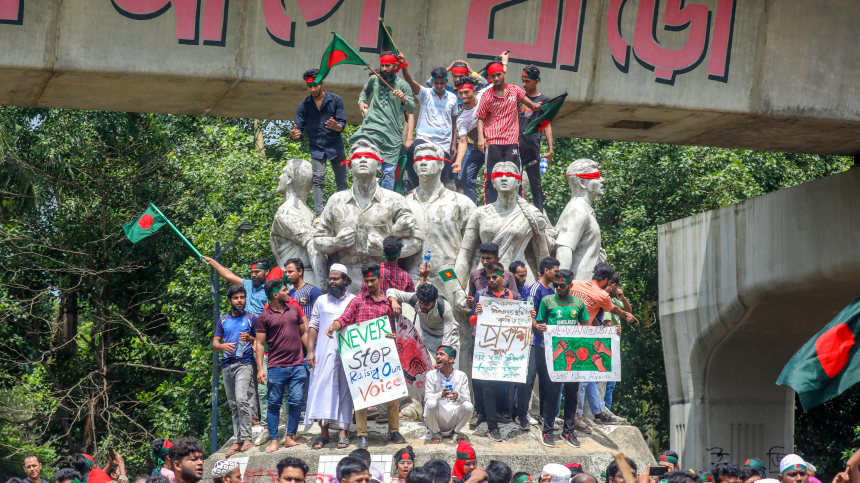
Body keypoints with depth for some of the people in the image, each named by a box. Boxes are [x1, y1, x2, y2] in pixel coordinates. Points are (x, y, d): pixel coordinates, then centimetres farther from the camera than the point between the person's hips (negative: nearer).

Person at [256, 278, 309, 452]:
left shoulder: (294, 309, 13)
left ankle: (290, 437, 8)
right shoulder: (264, 317, 0)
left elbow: (303, 333, 20)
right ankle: (273, 441, 3)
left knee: (296, 402, 0)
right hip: (276, 367, -3)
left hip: (297, 366, 3)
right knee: (274, 403, -1)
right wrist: (260, 369, -7)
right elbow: (259, 343, 0)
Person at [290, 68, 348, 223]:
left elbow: (342, 125, -8)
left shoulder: (335, 100, -4)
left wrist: (336, 126, -32)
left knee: (341, 180, 2)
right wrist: (295, 134, -27)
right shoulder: (304, 105, 0)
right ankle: (319, 214, -15)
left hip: (335, 146, 0)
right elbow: (299, 127, -2)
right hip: (316, 147, 0)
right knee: (318, 178, -13)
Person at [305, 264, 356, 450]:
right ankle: (324, 433, 0)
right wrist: (310, 350, 1)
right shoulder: (321, 301, 14)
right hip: (324, 353, 1)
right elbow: (313, 326, 10)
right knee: (322, 389, -4)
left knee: (345, 391, -2)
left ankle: (343, 432, 0)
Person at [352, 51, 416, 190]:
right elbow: (365, 91, 35)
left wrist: (403, 99, -23)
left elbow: (412, 109, -3)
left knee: (388, 172, 0)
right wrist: (361, 102, 16)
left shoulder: (402, 85, 4)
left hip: (392, 135, -2)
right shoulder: (374, 80, 13)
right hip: (370, 130, 2)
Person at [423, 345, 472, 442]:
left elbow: (467, 399, -3)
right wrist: (441, 395, -32)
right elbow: (427, 397, -10)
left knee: (468, 406, -27)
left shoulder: (461, 376, 5)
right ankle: (435, 433, -3)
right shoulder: (431, 375, 1)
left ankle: (455, 432, 3)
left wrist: (458, 396, -28)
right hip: (437, 418, -1)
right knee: (431, 404, -32)